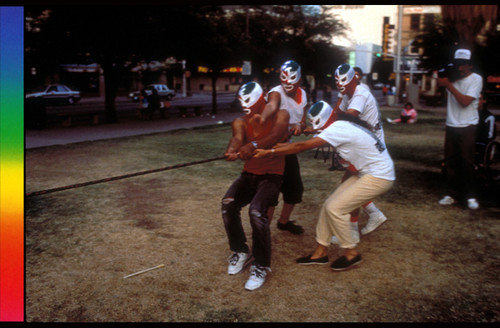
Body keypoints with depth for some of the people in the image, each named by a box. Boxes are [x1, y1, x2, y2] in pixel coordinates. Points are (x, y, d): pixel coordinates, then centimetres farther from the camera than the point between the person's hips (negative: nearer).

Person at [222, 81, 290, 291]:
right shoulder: (240, 122, 4)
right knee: (228, 204, -22)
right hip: (249, 173, 4)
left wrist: (254, 145, -48)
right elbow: (237, 137, -20)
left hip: (271, 175, -4)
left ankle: (262, 266, -11)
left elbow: (276, 135, -27)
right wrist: (233, 150, -46)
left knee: (256, 211, -28)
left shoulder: (280, 116, -4)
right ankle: (240, 252, 2)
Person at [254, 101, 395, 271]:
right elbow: (308, 143, 7)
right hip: (368, 173, 10)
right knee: (330, 205, 5)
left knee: (335, 208, -10)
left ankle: (351, 253, 7)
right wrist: (284, 146, -3)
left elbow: (303, 146, -26)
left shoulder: (338, 129, -24)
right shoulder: (342, 125, 5)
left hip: (379, 177, -10)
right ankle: (320, 252, 15)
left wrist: (270, 152, -23)